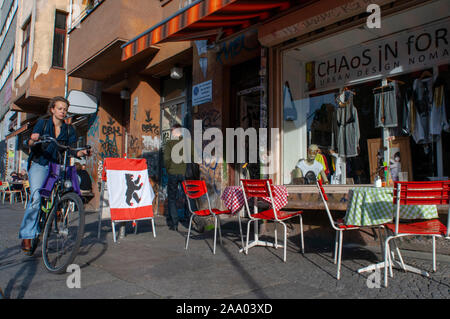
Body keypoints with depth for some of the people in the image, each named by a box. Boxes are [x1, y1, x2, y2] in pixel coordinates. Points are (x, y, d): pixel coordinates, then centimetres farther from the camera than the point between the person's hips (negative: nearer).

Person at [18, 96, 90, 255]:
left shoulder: (69, 130, 8)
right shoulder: (42, 123, 3)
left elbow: (71, 150, 0)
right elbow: (31, 144, -7)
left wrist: (81, 152, -22)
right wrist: (32, 140, -30)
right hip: (39, 165, -3)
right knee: (36, 197, -20)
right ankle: (27, 236, -13)